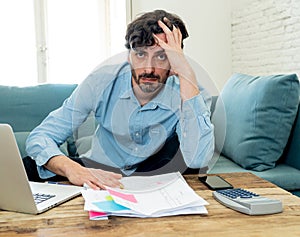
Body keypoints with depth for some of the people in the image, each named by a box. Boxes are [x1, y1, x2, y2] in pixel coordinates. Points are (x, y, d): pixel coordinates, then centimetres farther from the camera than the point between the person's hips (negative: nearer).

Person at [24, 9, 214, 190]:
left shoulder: (189, 93, -20)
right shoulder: (102, 81, -17)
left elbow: (197, 160, -40)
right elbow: (40, 137, -18)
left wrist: (186, 73, -38)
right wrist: (72, 169, -41)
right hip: (97, 174, 0)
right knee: (28, 167, -23)